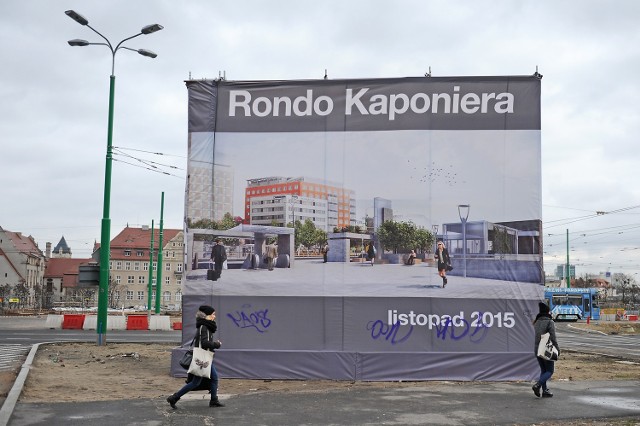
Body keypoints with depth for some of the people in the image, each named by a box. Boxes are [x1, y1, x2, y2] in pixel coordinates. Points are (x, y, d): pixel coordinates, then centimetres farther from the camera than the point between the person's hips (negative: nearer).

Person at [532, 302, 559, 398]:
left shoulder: (537, 322, 9)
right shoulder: (550, 322, -12)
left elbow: (536, 335, 9)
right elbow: (553, 337, -14)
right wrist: (557, 349, -6)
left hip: (537, 349, 6)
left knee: (543, 370, 15)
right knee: (549, 371, 3)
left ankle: (545, 391, 14)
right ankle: (538, 385, -18)